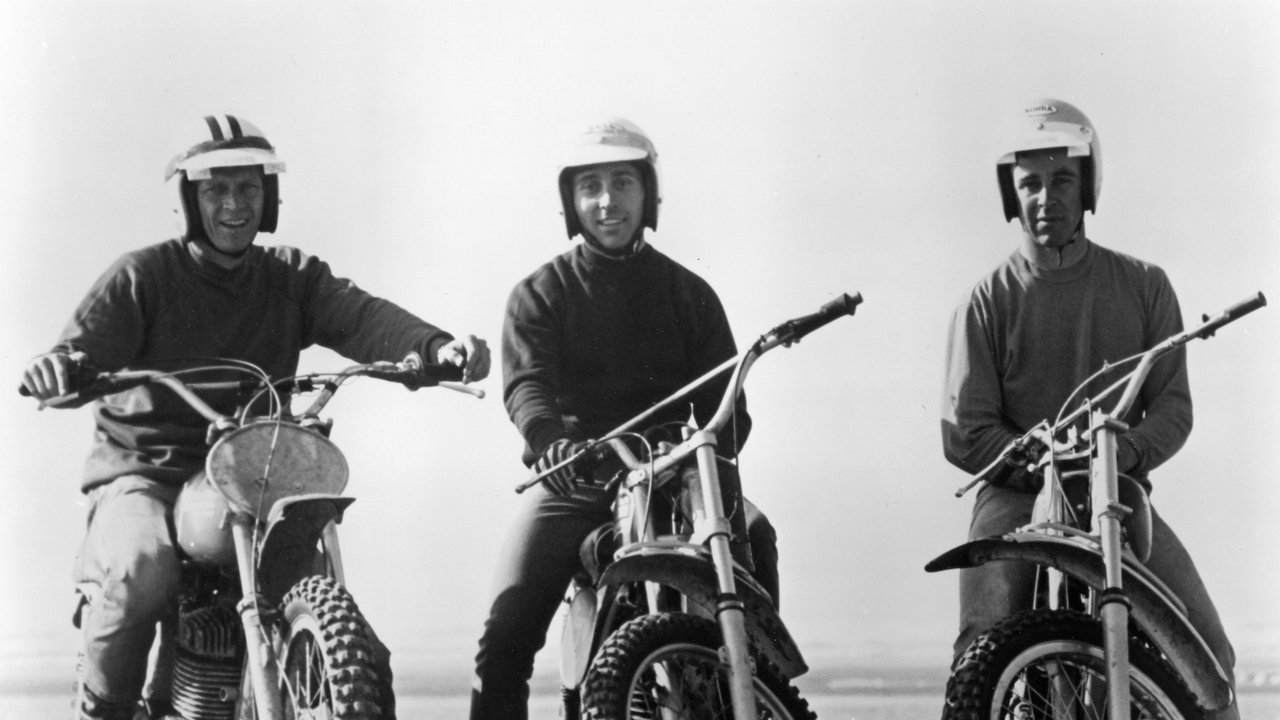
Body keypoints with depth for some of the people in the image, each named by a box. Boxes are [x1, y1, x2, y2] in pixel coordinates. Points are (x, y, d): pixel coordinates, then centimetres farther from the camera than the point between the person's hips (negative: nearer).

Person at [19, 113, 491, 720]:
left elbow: (364, 318, -7)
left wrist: (436, 346, -29)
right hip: (145, 471, -4)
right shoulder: (143, 276, 1)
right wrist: (63, 366, -40)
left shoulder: (293, 278, 10)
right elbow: (89, 340, -13)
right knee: (144, 572, -32)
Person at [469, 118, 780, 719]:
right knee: (505, 634, -17)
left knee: (752, 533, -29)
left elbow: (724, 399, 7)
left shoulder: (688, 294, 15)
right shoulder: (540, 293, 10)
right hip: (571, 481, 0)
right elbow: (526, 385, -8)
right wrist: (552, 440, -32)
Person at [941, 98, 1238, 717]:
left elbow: (1173, 404, 5)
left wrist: (1127, 451, -17)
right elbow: (964, 432, 1)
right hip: (1017, 496, -1)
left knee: (1206, 653, -18)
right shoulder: (988, 301, 7)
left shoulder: (1144, 287, 11)